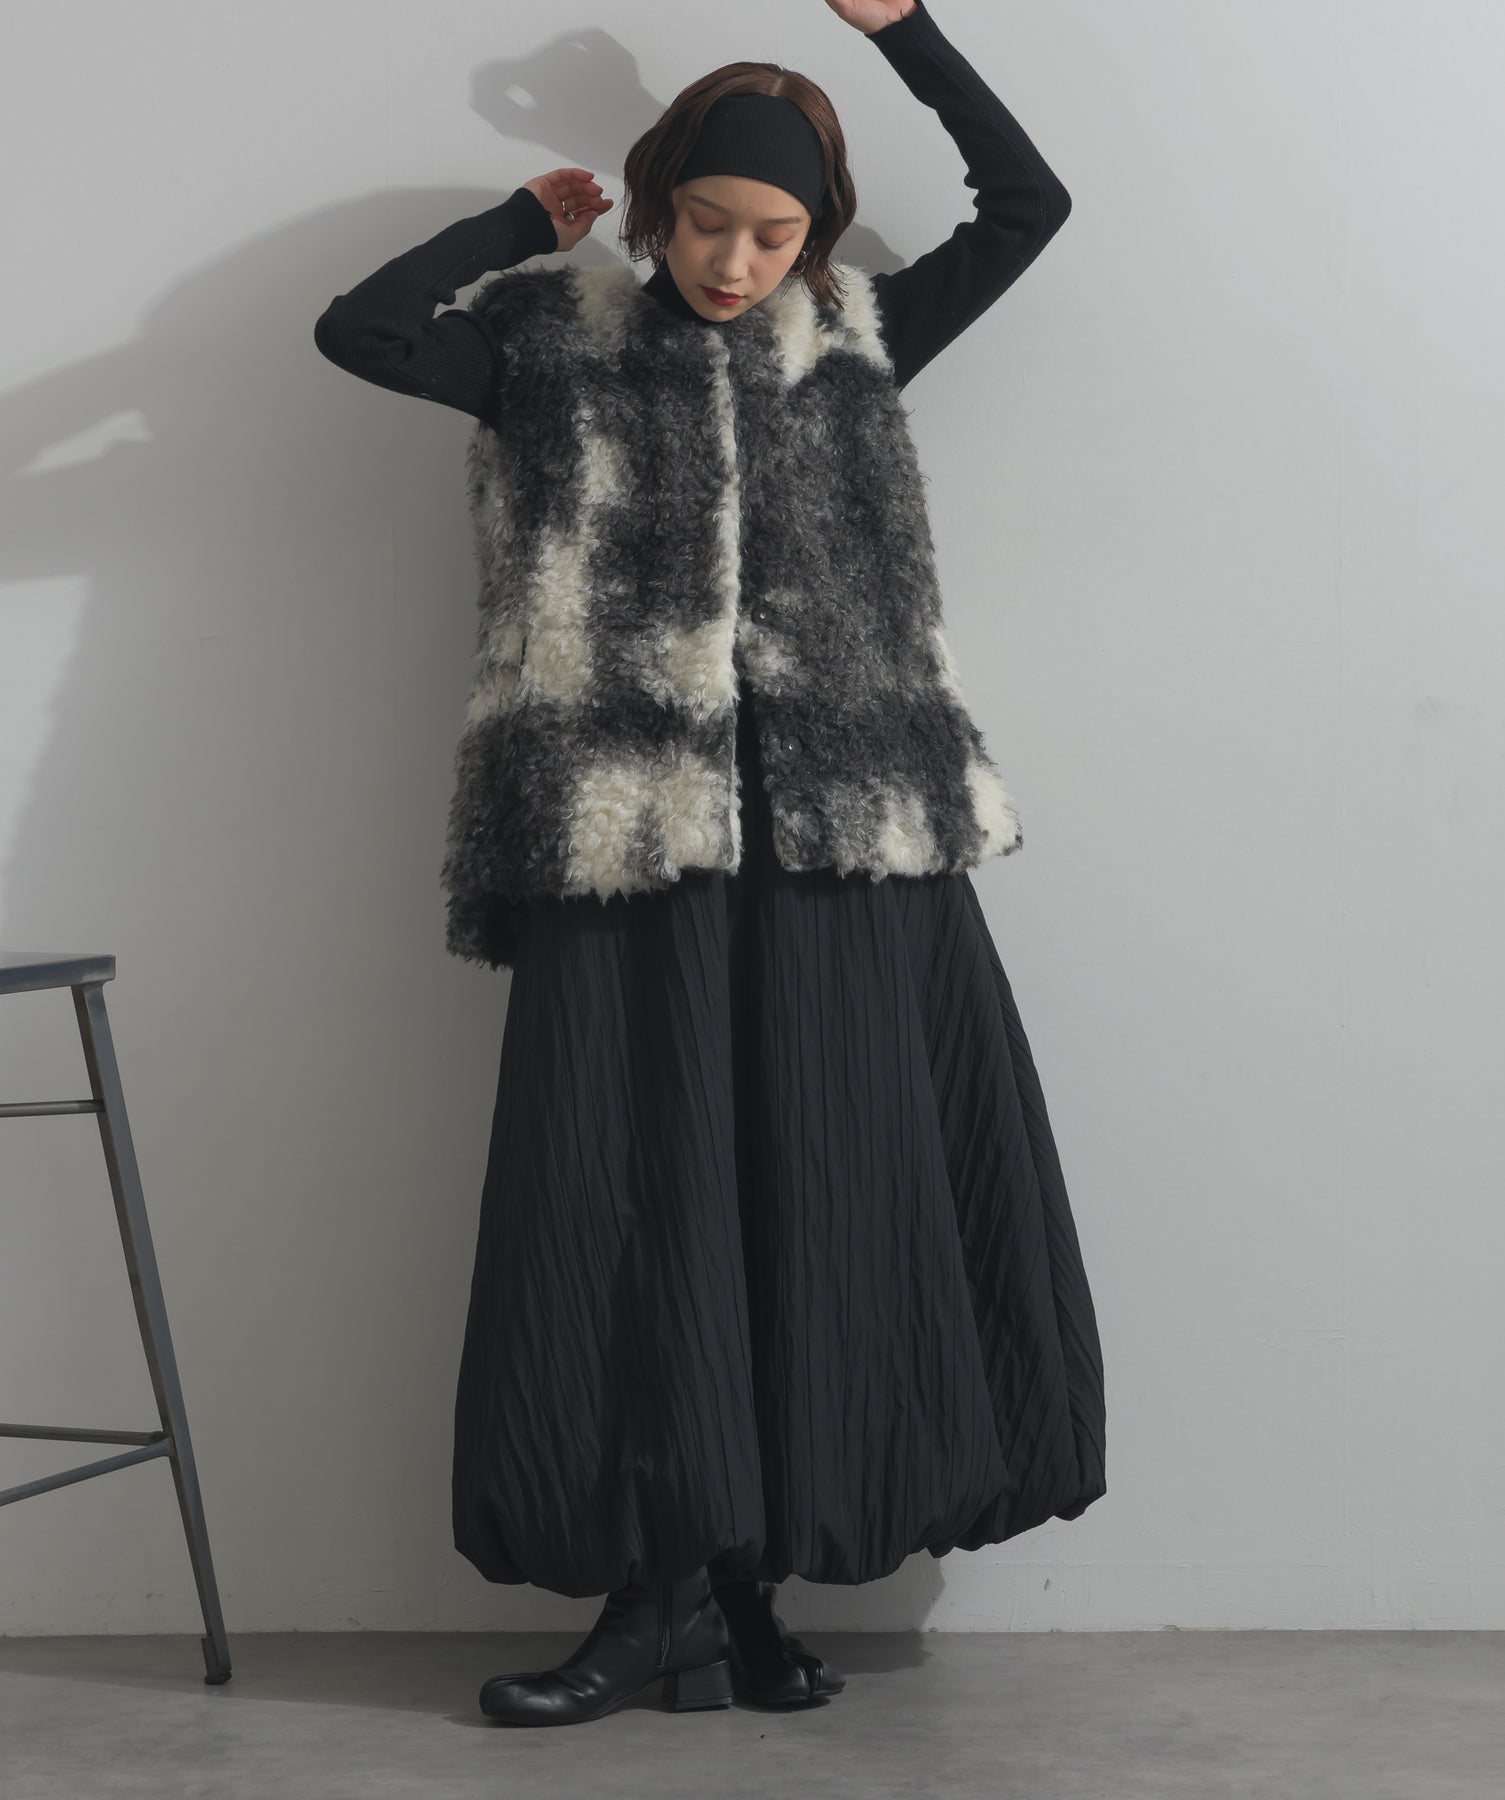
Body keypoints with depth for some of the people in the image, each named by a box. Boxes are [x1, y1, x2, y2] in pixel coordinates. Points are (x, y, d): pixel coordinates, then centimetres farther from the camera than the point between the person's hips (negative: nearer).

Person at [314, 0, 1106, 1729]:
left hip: (848, 836, 2)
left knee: (834, 1192, 0)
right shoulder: (558, 346, 10)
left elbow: (1029, 201, 16)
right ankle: (667, 1587, 4)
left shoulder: (857, 342, 14)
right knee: (636, 1202, -4)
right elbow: (356, 328, 1)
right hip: (632, 833, -2)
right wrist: (521, 226, 8)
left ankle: (729, 1582, 10)